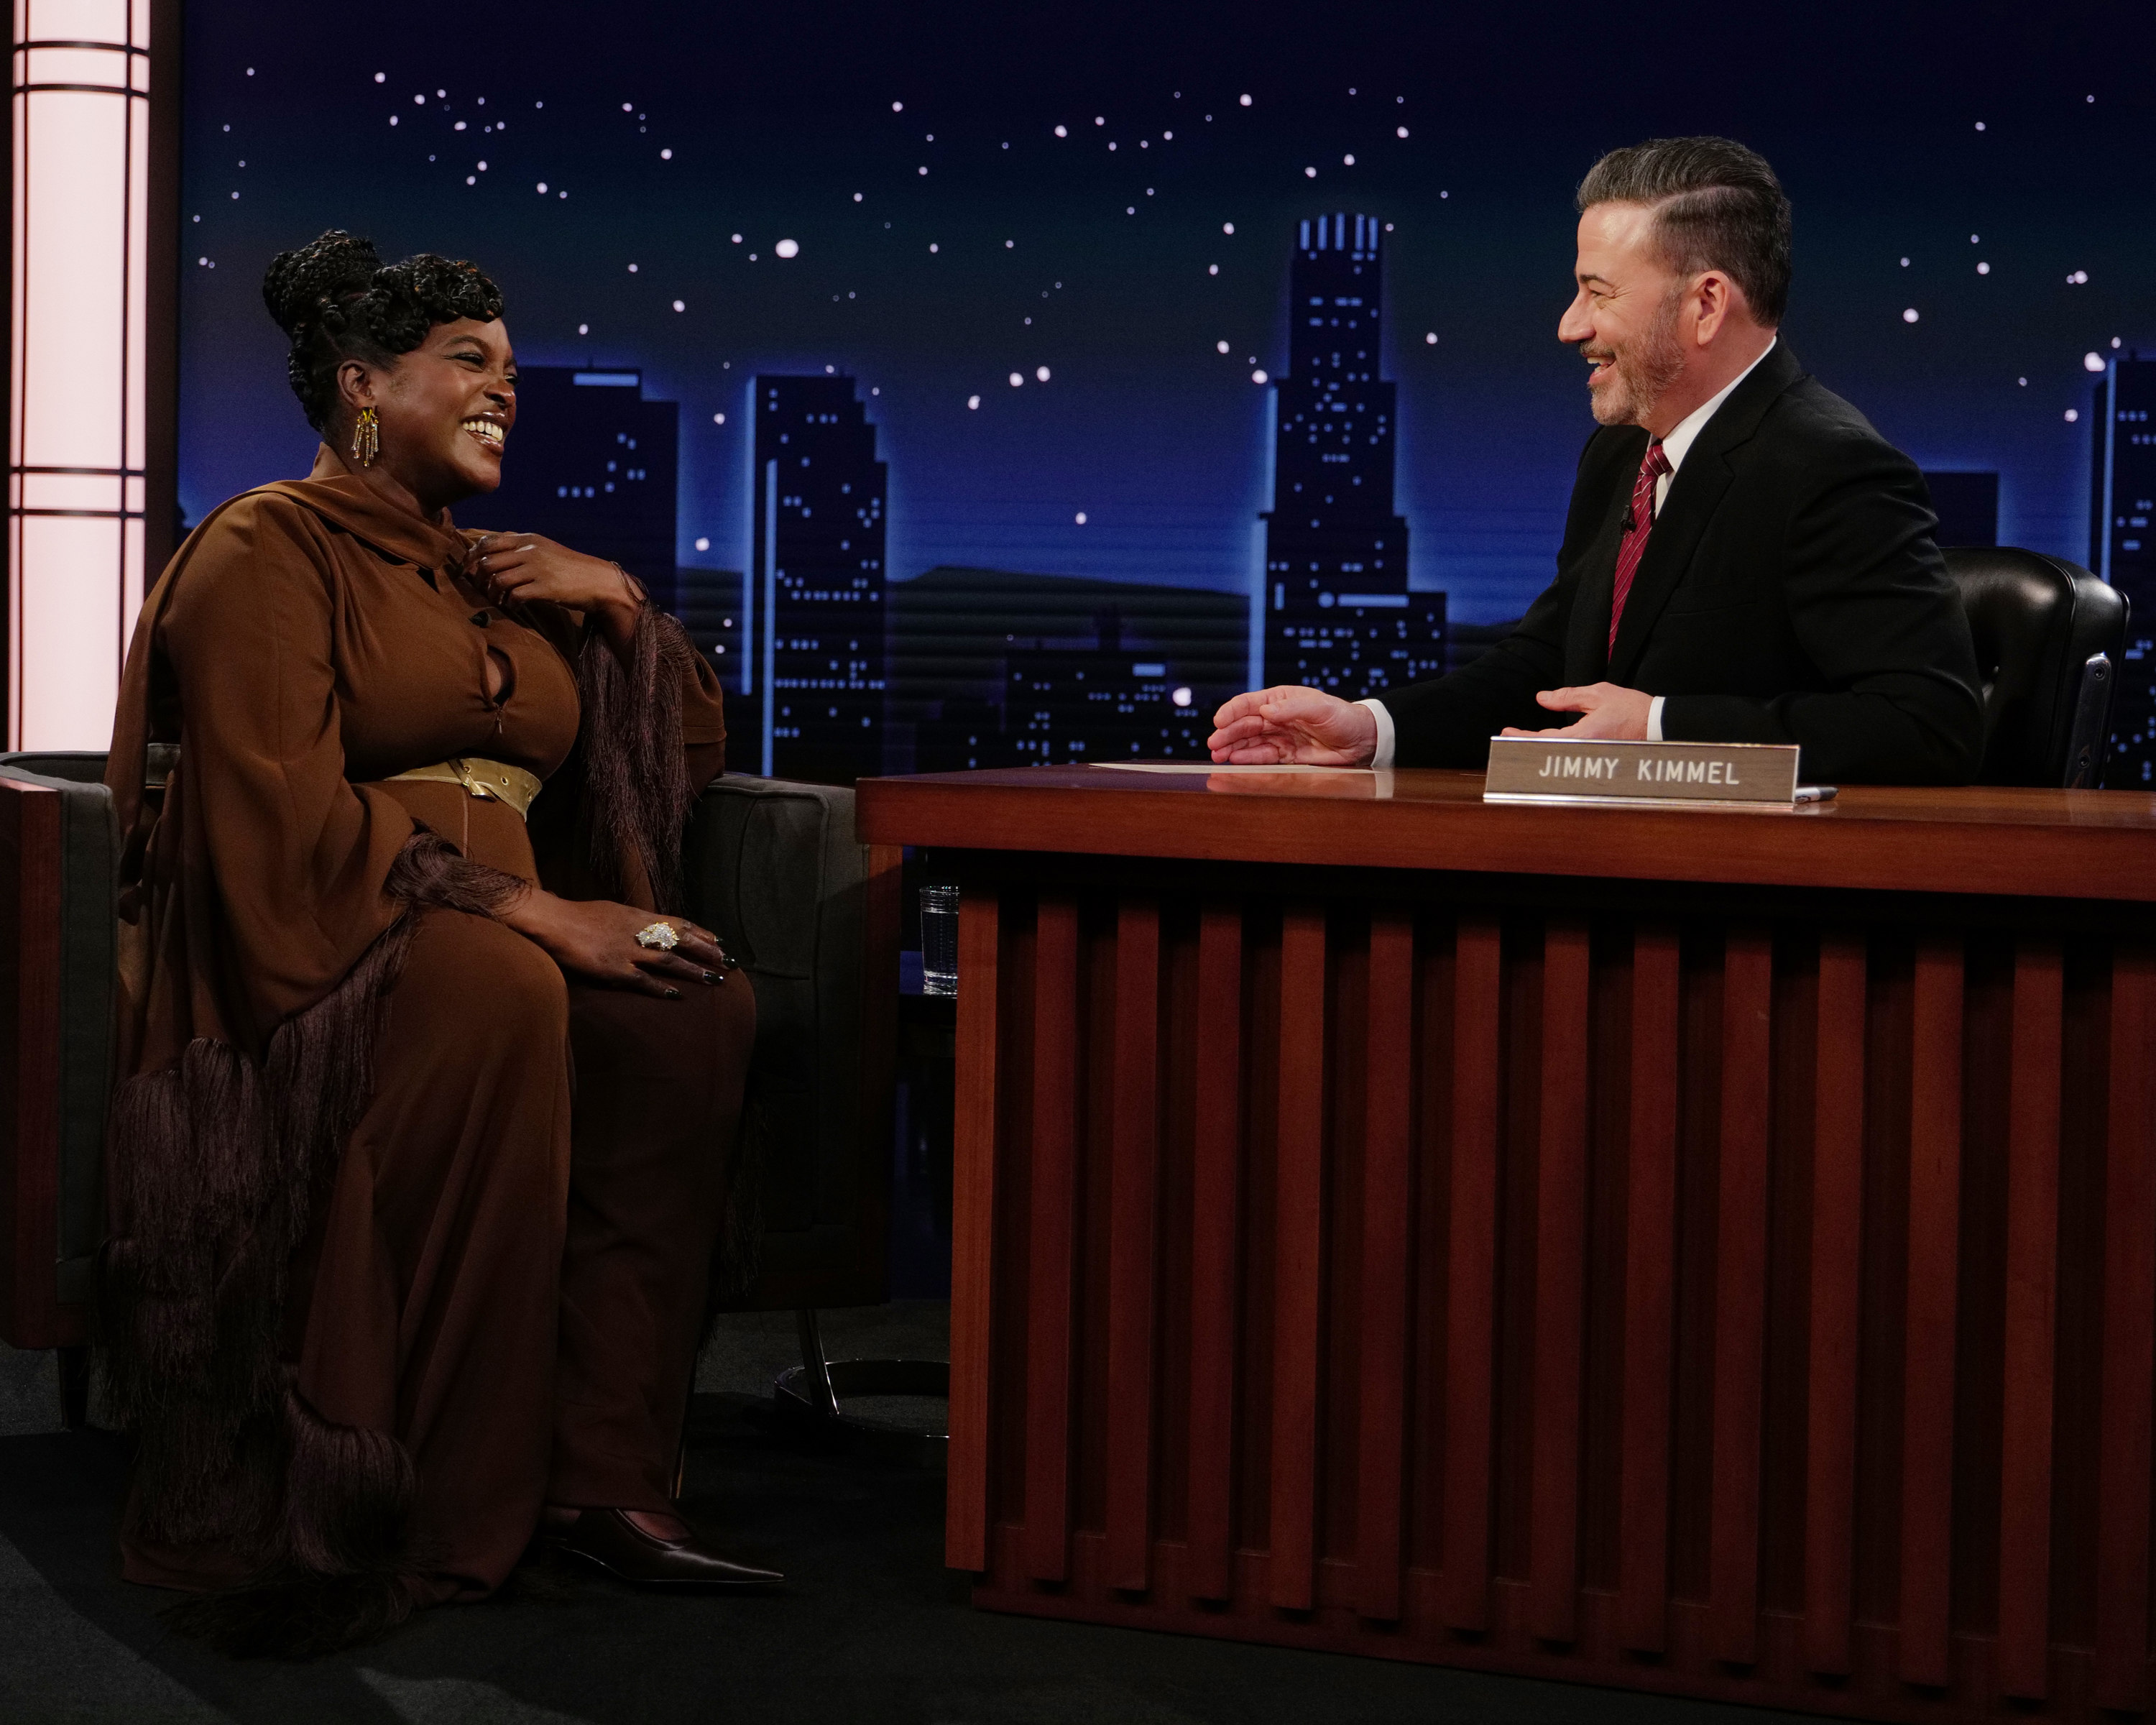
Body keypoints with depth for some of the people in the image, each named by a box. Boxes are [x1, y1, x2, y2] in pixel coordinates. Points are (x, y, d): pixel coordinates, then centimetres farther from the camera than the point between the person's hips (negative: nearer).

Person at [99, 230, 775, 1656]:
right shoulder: (270, 548, 2)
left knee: (699, 1009, -26)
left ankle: (605, 1476, -28)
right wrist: (522, 909, -21)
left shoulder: (496, 576, 23)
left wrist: (619, 603, 11)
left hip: (509, 934, 6)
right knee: (497, 996, -39)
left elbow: (694, 752, 28)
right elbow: (281, 806, -14)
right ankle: (434, 1521, -35)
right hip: (315, 943, -6)